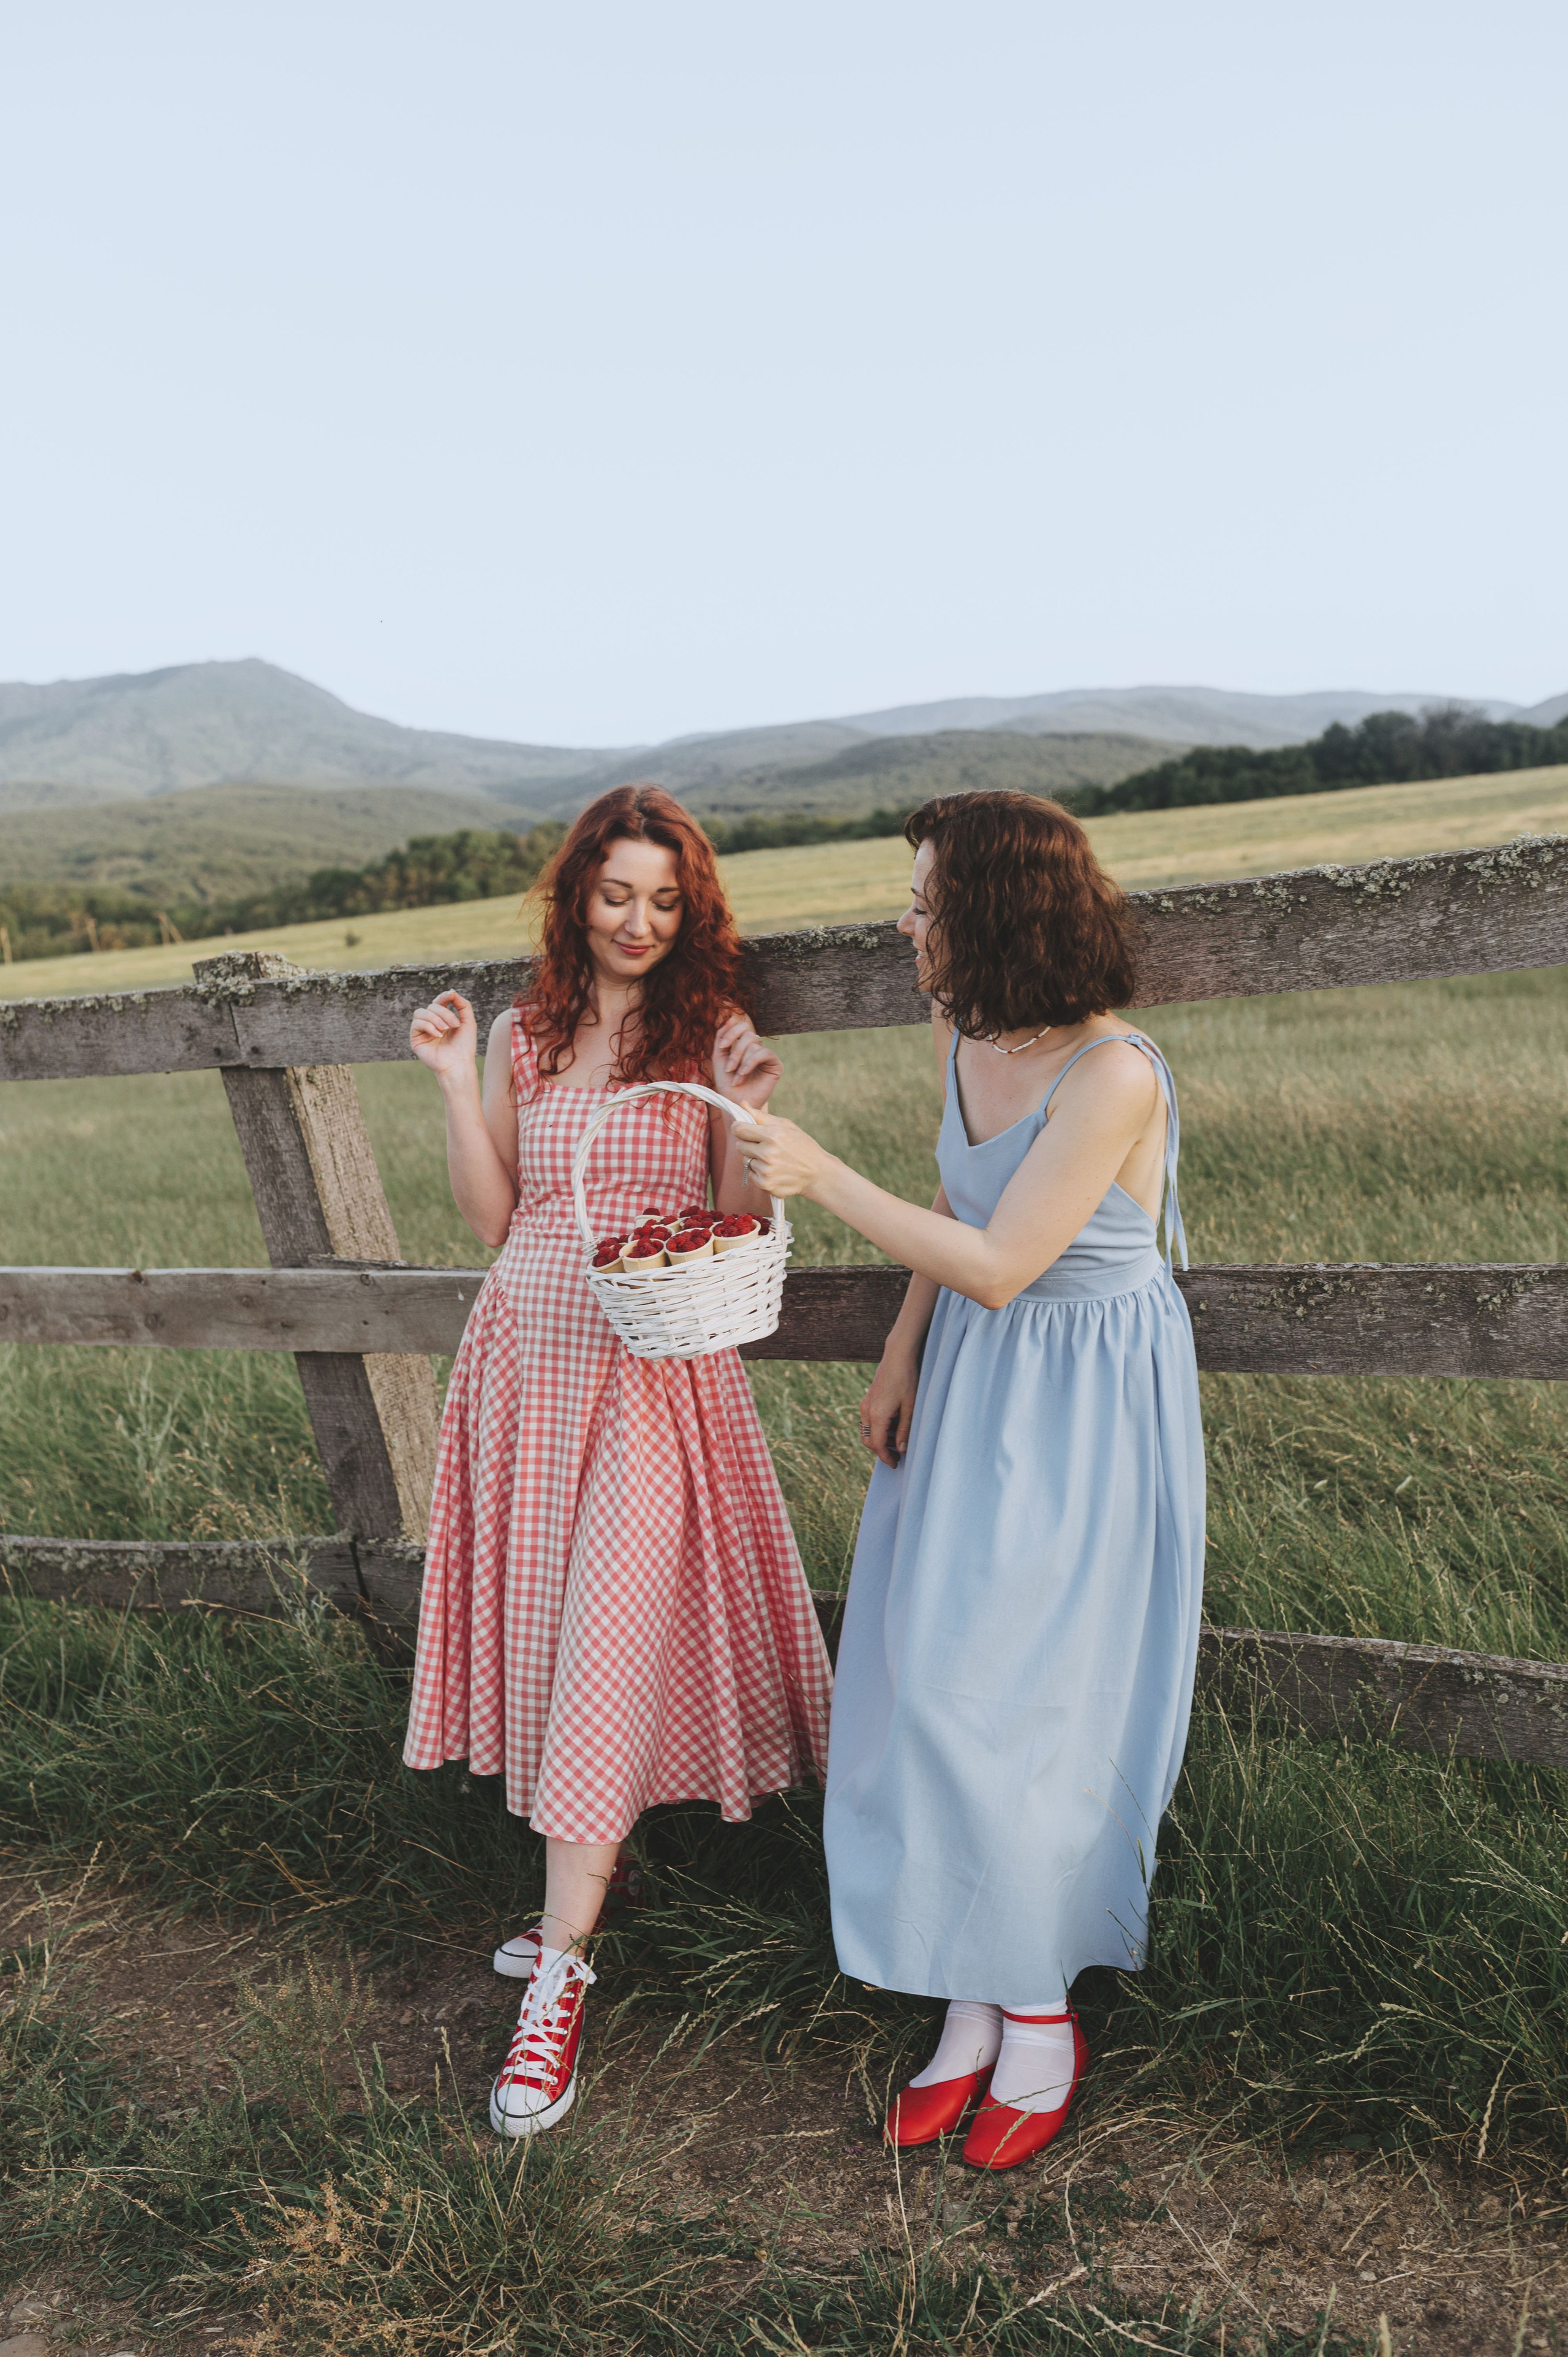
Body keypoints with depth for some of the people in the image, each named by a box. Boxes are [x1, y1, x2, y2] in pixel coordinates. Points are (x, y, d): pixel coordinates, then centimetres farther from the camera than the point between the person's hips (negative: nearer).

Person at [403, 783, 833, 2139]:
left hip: (659, 1367, -4)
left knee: (609, 1641, -8)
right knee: (541, 1628, 10)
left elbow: (741, 1230, -2)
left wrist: (748, 1116, -18)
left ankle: (561, 1972, -1)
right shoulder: (521, 1039, 8)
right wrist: (455, 1086, -2)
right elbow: (492, 1219, 6)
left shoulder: (717, 1038, 0)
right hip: (532, 1351, 4)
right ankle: (600, 1862, 33)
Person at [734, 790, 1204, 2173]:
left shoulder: (1112, 1075, -26)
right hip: (970, 1382, 8)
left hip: (1085, 1407, -7)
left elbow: (998, 1267, -25)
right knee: (935, 1684, 9)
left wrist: (824, 1178, -24)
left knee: (1014, 1702, -2)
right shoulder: (964, 1033, 0)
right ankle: (976, 2002, 25)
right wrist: (901, 1358, 10)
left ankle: (1042, 2020, 21)